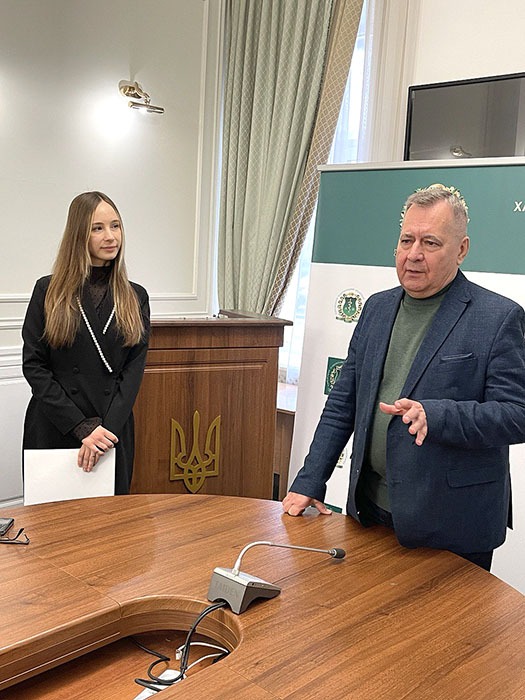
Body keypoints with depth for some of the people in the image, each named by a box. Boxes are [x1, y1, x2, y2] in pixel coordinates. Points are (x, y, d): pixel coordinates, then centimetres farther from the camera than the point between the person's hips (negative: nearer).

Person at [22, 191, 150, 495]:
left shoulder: (135, 297, 4)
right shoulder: (48, 291, -2)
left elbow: (134, 369, -1)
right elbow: (33, 366, -6)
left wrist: (107, 426, -14)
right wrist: (81, 427, -13)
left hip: (113, 429, 2)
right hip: (53, 429, -1)